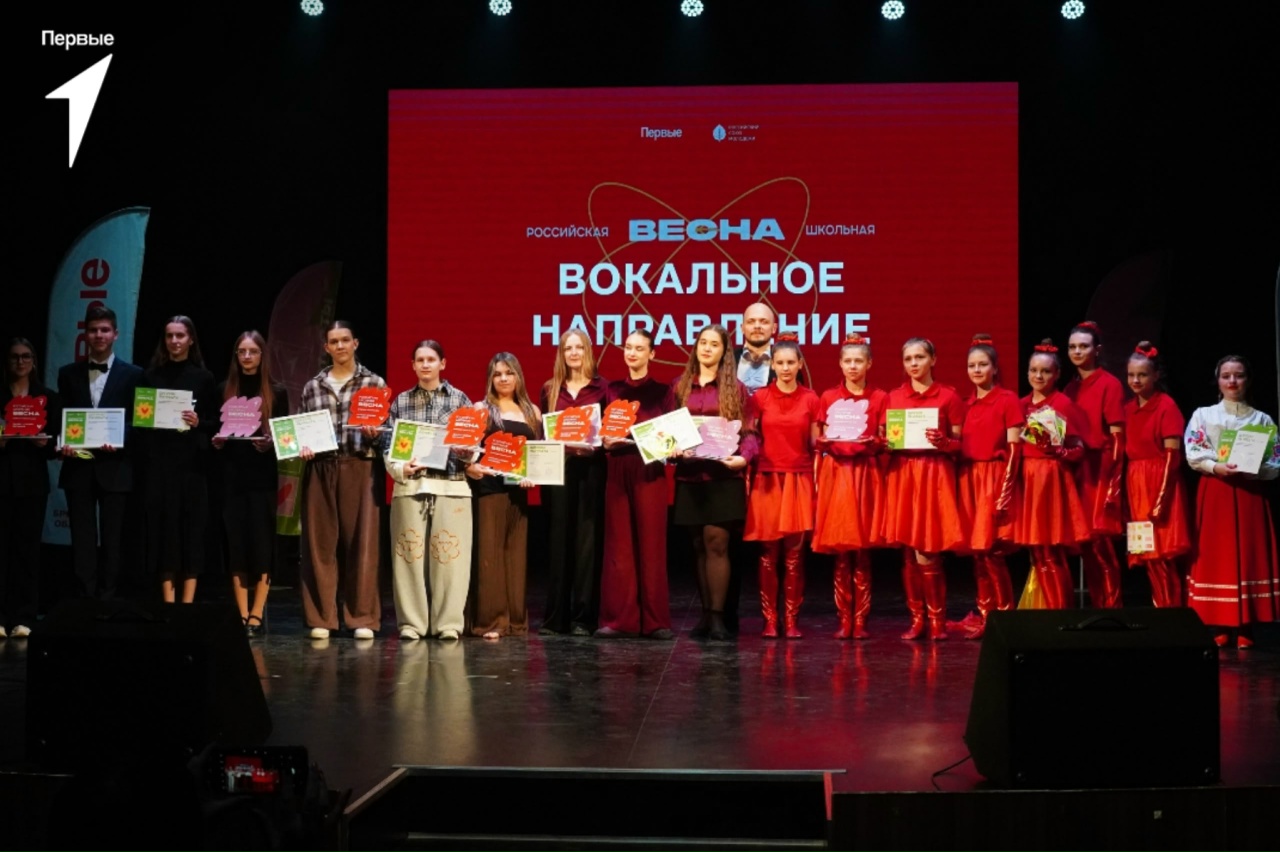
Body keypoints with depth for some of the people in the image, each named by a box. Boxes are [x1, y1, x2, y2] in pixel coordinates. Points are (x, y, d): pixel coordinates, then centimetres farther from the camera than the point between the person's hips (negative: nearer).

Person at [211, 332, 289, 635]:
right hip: (232, 476, 2)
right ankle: (241, 615, 6)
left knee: (261, 542, -4)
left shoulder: (277, 393, 4)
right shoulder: (224, 391, 10)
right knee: (236, 543, 1)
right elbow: (215, 431, 14)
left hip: (263, 477, -2)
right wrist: (216, 441, -7)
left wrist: (270, 444, -17)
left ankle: (256, 615, 0)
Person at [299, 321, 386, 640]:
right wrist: (302, 447, -5)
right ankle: (321, 618, 9)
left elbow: (385, 429, 5)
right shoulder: (312, 386, 12)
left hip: (360, 468, -2)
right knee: (320, 542, 2)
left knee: (361, 541, -3)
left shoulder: (374, 382, 6)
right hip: (320, 469, 2)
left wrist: (374, 433, -15)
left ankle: (362, 618, 3)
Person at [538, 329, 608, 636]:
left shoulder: (601, 387, 6)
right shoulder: (550, 389, 12)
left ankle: (583, 617, 1)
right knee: (558, 540, 2)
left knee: (587, 539, -2)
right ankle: (555, 617, 6)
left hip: (590, 467, -2)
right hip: (557, 467, 2)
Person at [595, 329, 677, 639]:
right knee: (618, 545, 1)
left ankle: (655, 620, 2)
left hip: (649, 471, -2)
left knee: (651, 544, -2)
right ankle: (617, 618, 5)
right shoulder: (613, 390, 13)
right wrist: (605, 441, -8)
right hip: (617, 471, 2)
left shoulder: (662, 391, 7)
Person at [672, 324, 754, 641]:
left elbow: (749, 432, 1)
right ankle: (706, 614, 13)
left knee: (716, 543, -8)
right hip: (690, 476, 3)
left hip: (724, 475, -3)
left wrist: (744, 458, -16)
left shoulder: (736, 388, 5)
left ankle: (717, 616, -4)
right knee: (699, 546, 7)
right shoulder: (680, 386, 11)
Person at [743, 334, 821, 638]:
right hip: (767, 479, -1)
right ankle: (769, 620, 5)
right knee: (768, 552, -1)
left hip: (799, 480, 1)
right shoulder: (760, 398, 4)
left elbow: (816, 444, 11)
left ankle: (792, 619, 6)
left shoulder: (810, 400, 6)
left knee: (795, 552, 0)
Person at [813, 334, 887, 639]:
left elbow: (885, 442, 6)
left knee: (863, 552, -1)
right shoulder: (828, 398, 9)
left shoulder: (879, 398, 8)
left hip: (867, 474, 0)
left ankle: (861, 620, 3)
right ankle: (844, 620, 4)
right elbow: (820, 441, 10)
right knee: (840, 552, -2)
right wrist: (826, 441, -12)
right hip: (836, 473, 1)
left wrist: (873, 442, -15)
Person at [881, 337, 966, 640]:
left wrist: (942, 442, -17)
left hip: (935, 476, -3)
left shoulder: (948, 396, 2)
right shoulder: (893, 397, 11)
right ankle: (917, 619, 12)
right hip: (901, 475, 3)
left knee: (927, 554, -7)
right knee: (909, 553, 3)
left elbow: (960, 444, 3)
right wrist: (884, 442, -6)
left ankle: (937, 620, 5)